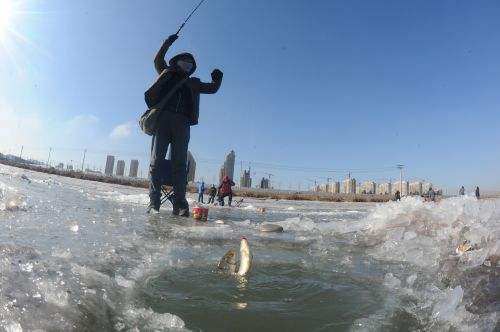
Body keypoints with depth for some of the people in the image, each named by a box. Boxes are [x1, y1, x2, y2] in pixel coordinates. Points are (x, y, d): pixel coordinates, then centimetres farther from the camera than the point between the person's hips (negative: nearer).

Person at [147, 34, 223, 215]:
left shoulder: (193, 83, 27)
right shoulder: (168, 74, 26)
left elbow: (213, 88, 24)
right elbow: (158, 61, 16)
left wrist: (217, 79, 8)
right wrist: (167, 43, 9)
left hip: (182, 124, 1)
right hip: (162, 119, 0)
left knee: (179, 164, -8)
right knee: (156, 161, -10)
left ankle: (180, 205, -13)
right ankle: (154, 202, -10)